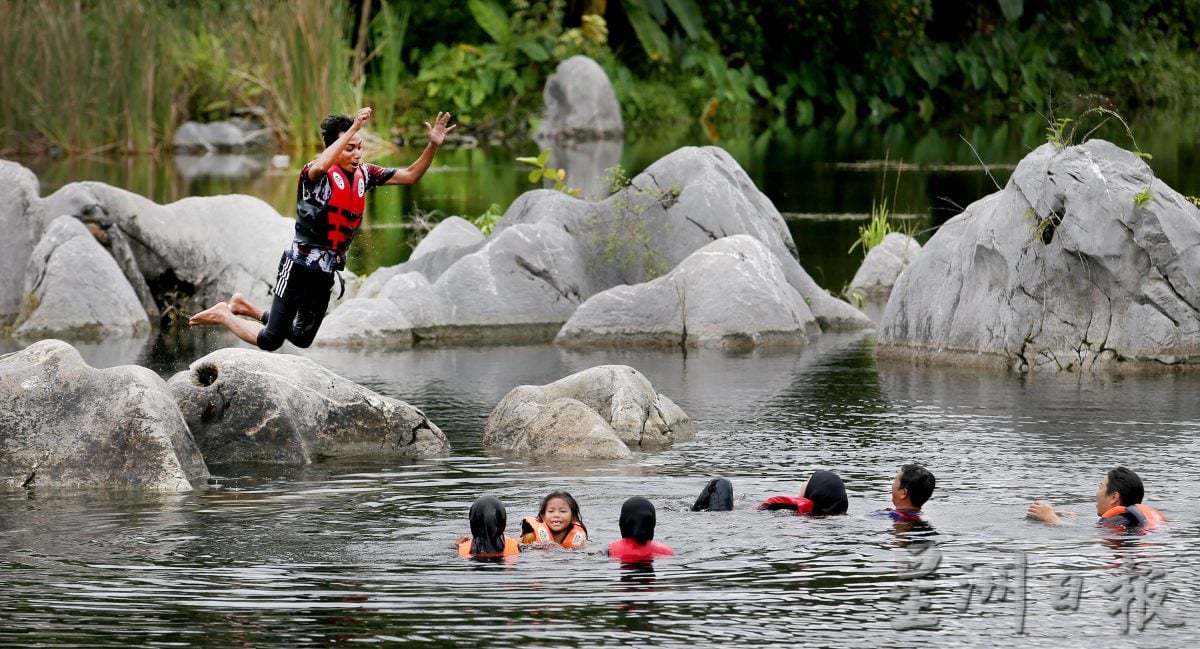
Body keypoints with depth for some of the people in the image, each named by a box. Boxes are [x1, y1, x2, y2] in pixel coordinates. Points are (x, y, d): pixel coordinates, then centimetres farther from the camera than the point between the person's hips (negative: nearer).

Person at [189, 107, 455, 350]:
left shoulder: (364, 174, 6)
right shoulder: (317, 173, -15)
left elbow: (410, 176, 8)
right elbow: (320, 166, -40)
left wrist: (433, 146, -7)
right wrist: (353, 128, -41)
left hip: (326, 272, 7)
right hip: (300, 266, -7)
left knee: (302, 339, 16)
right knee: (271, 340, -7)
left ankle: (243, 307, 35)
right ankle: (223, 315, 19)